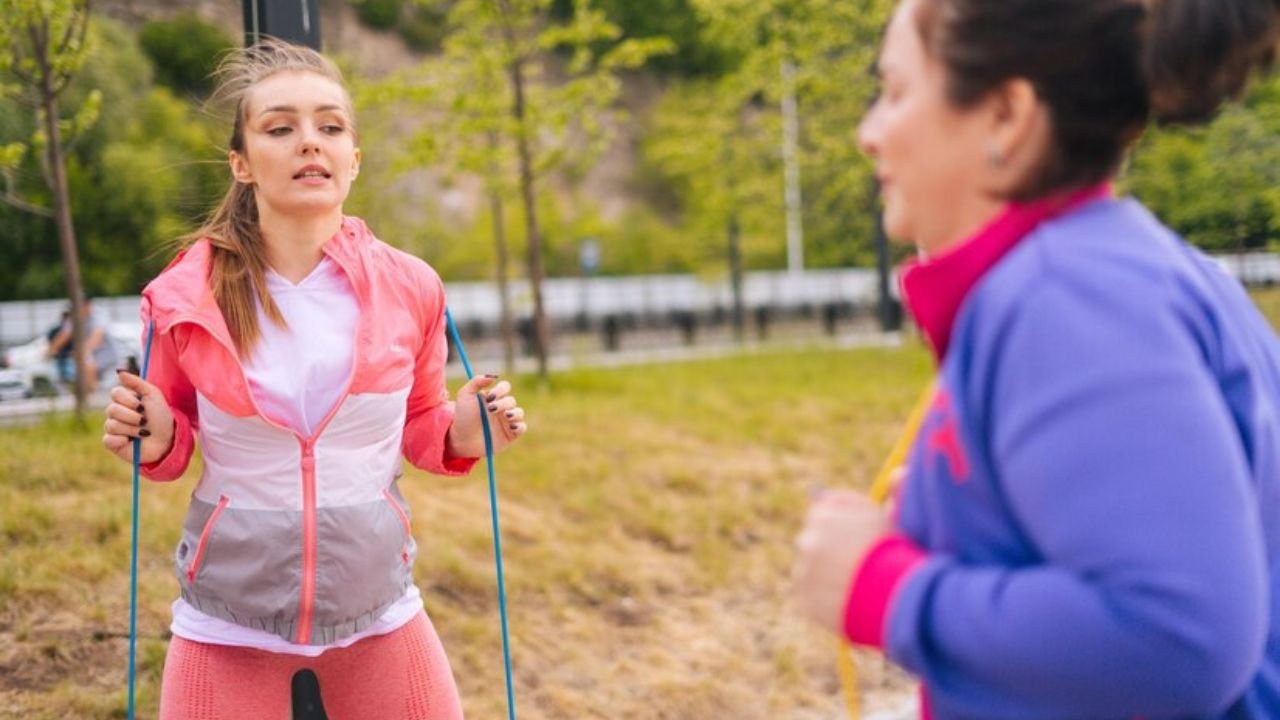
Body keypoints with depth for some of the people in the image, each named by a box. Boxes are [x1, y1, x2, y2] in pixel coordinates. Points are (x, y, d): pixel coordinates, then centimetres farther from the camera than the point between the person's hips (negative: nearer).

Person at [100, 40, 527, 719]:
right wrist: (155, 441, -13)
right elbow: (177, 437, 8)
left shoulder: (408, 287, -5)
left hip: (378, 607, 1)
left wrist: (462, 433, -10)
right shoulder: (186, 296, -9)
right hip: (229, 615, -1)